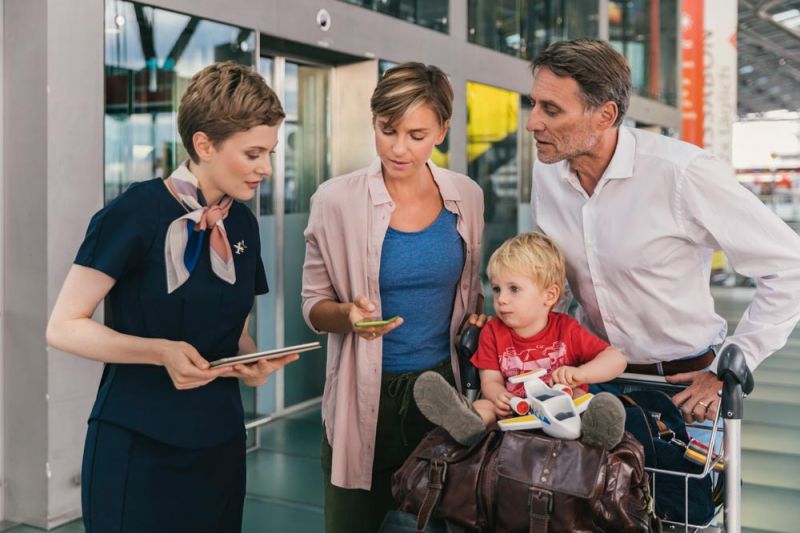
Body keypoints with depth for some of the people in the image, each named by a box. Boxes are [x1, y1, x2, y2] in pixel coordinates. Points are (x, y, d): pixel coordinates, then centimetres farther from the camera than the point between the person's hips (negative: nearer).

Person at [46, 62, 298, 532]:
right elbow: (64, 327, -13)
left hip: (220, 443, 6)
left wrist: (254, 364, -7)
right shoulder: (136, 212, -14)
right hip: (137, 447, -6)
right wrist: (161, 352, -25)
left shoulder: (243, 224, 5)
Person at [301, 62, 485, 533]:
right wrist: (349, 313, -24)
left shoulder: (466, 197, 0)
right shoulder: (337, 200, -11)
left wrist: (478, 325, -4)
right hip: (367, 397, -2)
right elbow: (315, 307, -4)